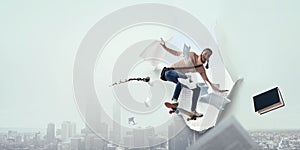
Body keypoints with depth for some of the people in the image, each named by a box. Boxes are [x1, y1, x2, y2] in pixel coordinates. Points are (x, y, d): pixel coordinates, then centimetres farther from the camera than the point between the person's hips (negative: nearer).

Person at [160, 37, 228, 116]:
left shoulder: (201, 69, 2)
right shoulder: (192, 55, -11)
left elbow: (206, 80, 9)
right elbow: (177, 53, -5)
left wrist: (217, 89, 3)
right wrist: (164, 47, -13)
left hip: (180, 79, 6)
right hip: (170, 72, -6)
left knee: (197, 88, 0)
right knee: (183, 77, -37)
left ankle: (193, 110, 12)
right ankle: (174, 99, -28)